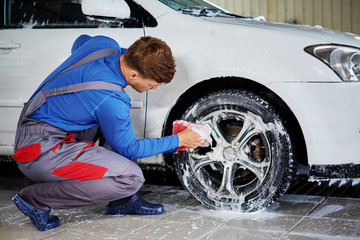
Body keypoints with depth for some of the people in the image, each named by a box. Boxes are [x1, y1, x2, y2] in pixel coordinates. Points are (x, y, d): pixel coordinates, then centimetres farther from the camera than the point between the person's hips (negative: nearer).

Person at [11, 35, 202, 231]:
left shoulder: (105, 44, -4)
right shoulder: (111, 100, -26)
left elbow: (80, 41, 24)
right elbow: (128, 149, -8)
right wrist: (178, 141, -1)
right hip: (40, 151, -10)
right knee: (131, 177, -19)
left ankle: (122, 200, 13)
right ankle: (35, 199, -7)